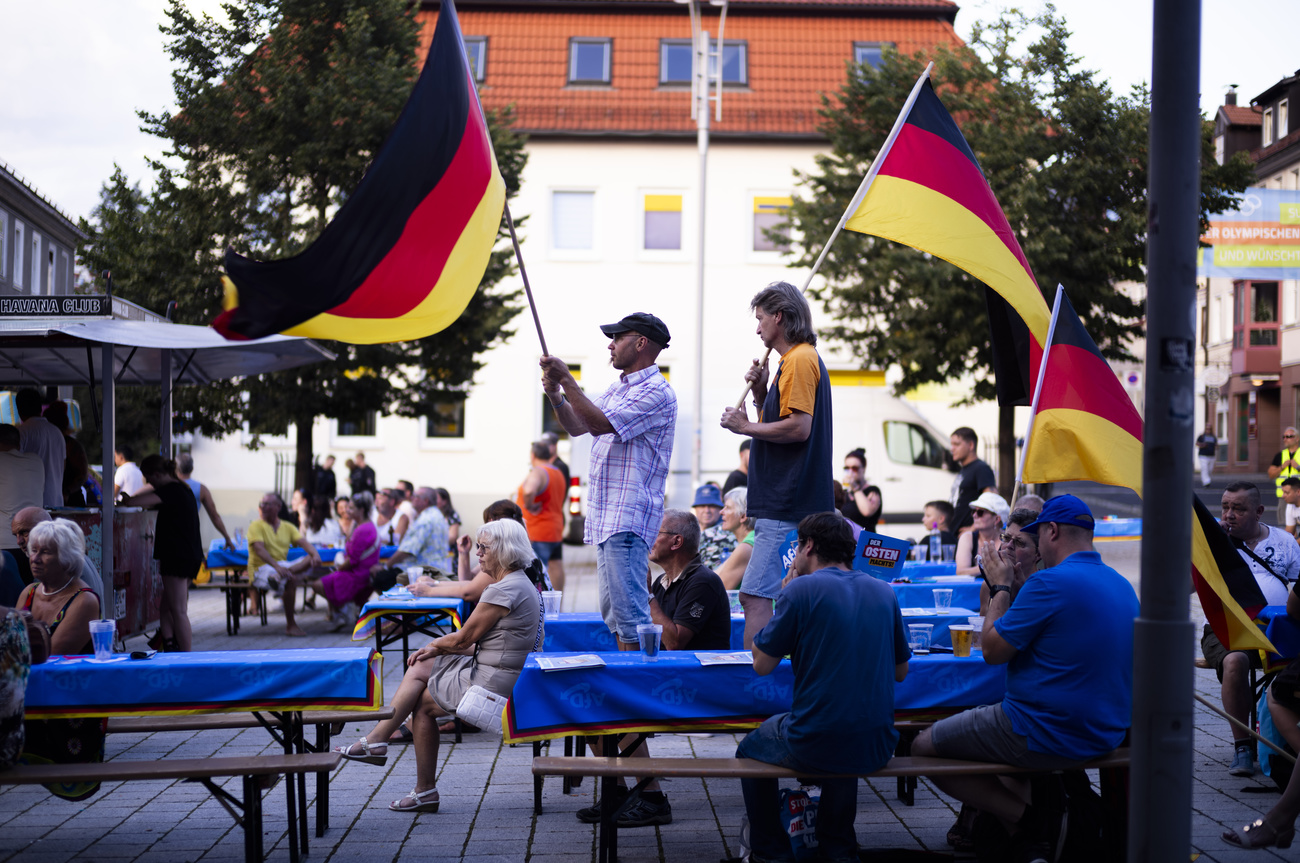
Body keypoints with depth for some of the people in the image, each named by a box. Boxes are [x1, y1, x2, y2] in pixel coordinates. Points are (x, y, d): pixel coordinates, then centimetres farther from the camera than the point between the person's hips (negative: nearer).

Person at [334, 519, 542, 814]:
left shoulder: (505, 590, -21)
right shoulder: (520, 584, 13)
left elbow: (464, 638, -15)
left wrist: (435, 644, 5)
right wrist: (437, 649, 10)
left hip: (494, 682, -10)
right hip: (492, 671, 10)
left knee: (422, 703, 3)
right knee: (419, 667, 9)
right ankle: (377, 739, 7)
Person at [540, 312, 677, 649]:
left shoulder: (656, 392, -12)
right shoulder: (617, 388, 20)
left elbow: (600, 423, -20)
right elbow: (577, 426, 22)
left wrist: (566, 379, -15)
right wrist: (556, 396, 3)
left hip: (628, 518, -10)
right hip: (605, 517, 10)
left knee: (628, 609, -12)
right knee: (612, 609, 11)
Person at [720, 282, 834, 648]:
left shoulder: (800, 360, -11)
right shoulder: (796, 358, 21)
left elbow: (799, 427, -21)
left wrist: (744, 426, -11)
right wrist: (761, 392, 11)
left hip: (786, 507, -11)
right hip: (788, 504, 11)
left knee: (755, 597, -14)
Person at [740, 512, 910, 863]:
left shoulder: (801, 589, -10)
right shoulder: (884, 593, 6)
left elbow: (762, 665, -3)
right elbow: (900, 672, 16)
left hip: (812, 749, -5)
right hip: (876, 749, 5)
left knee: (750, 749, 27)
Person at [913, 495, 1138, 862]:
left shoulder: (1050, 582, -20)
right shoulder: (1123, 586, 7)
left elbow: (993, 650, -14)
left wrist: (1000, 586, 0)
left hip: (1047, 735, -9)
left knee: (924, 747, 5)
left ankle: (1028, 819, -3)